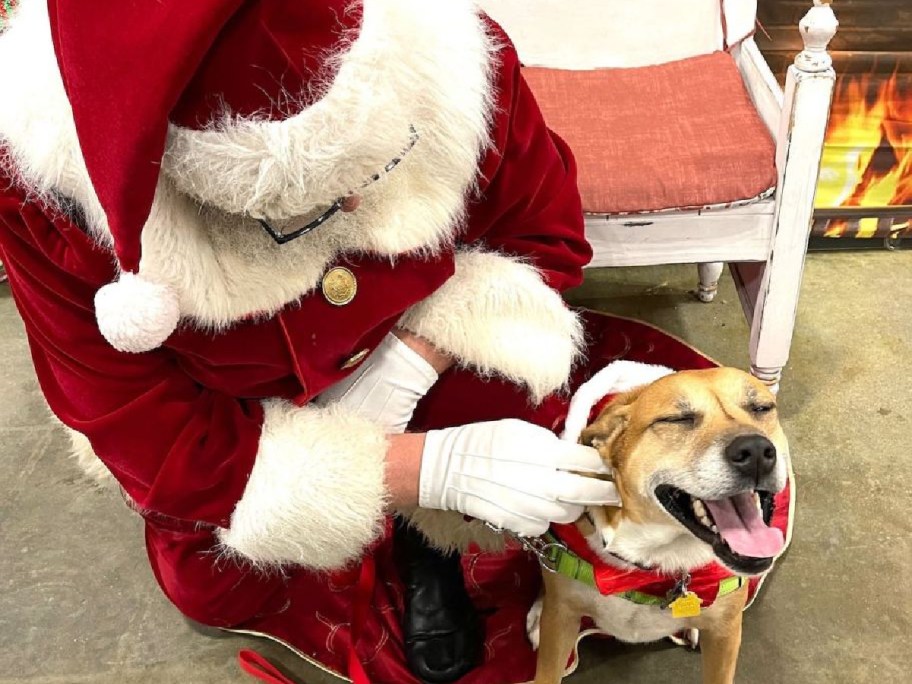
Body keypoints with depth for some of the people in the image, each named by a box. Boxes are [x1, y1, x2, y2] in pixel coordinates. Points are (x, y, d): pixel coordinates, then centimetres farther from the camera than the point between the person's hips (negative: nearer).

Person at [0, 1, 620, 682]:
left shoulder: (449, 59, -34)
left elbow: (546, 234, -14)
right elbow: (155, 445, -31)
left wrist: (405, 366, -31)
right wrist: (435, 465, -39)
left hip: (425, 346, 1)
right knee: (214, 590, -11)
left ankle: (427, 541, 12)